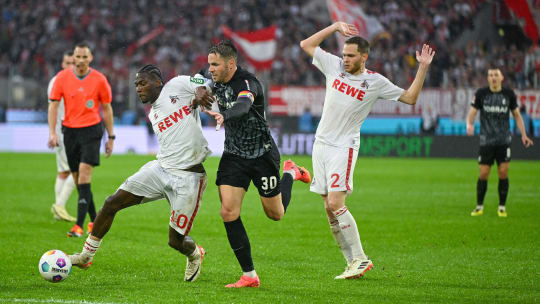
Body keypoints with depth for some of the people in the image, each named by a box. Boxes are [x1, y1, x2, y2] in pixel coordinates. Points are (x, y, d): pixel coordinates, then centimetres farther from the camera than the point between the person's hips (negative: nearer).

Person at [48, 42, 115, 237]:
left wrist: (111, 137, 7)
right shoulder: (62, 77, 0)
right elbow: (53, 105, 0)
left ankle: (80, 225, -19)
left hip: (92, 130, -3)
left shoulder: (99, 80, -3)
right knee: (77, 178, 7)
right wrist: (52, 132, -10)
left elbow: (107, 109, 6)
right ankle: (94, 220, 23)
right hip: (70, 131, 3)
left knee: (84, 172, -16)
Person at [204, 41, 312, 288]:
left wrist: (224, 115, -64)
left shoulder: (247, 82, -22)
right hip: (233, 155, 5)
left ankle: (291, 174, 41)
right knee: (228, 213, -12)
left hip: (262, 154, -5)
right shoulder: (217, 82, 0)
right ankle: (249, 276, -5)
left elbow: (243, 105, -45)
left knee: (275, 214, 9)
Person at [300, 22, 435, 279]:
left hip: (344, 147, -5)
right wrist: (335, 27, 6)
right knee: (329, 208, 2)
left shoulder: (375, 82, -3)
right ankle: (353, 262, 8)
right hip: (321, 143, 5)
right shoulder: (334, 66, 5)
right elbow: (306, 45, 12)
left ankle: (359, 258, -11)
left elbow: (410, 97, 4)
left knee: (335, 203, -19)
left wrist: (423, 67, -4)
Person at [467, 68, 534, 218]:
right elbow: (472, 112, -1)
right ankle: (479, 206, 15)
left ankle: (502, 207, 8)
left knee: (503, 173, -6)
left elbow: (517, 115, 11)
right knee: (483, 174, -1)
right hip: (486, 142, -1)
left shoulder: (509, 94, 2)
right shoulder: (481, 93, -1)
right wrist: (469, 124, -24)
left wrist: (523, 135, 2)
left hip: (504, 141, 1)